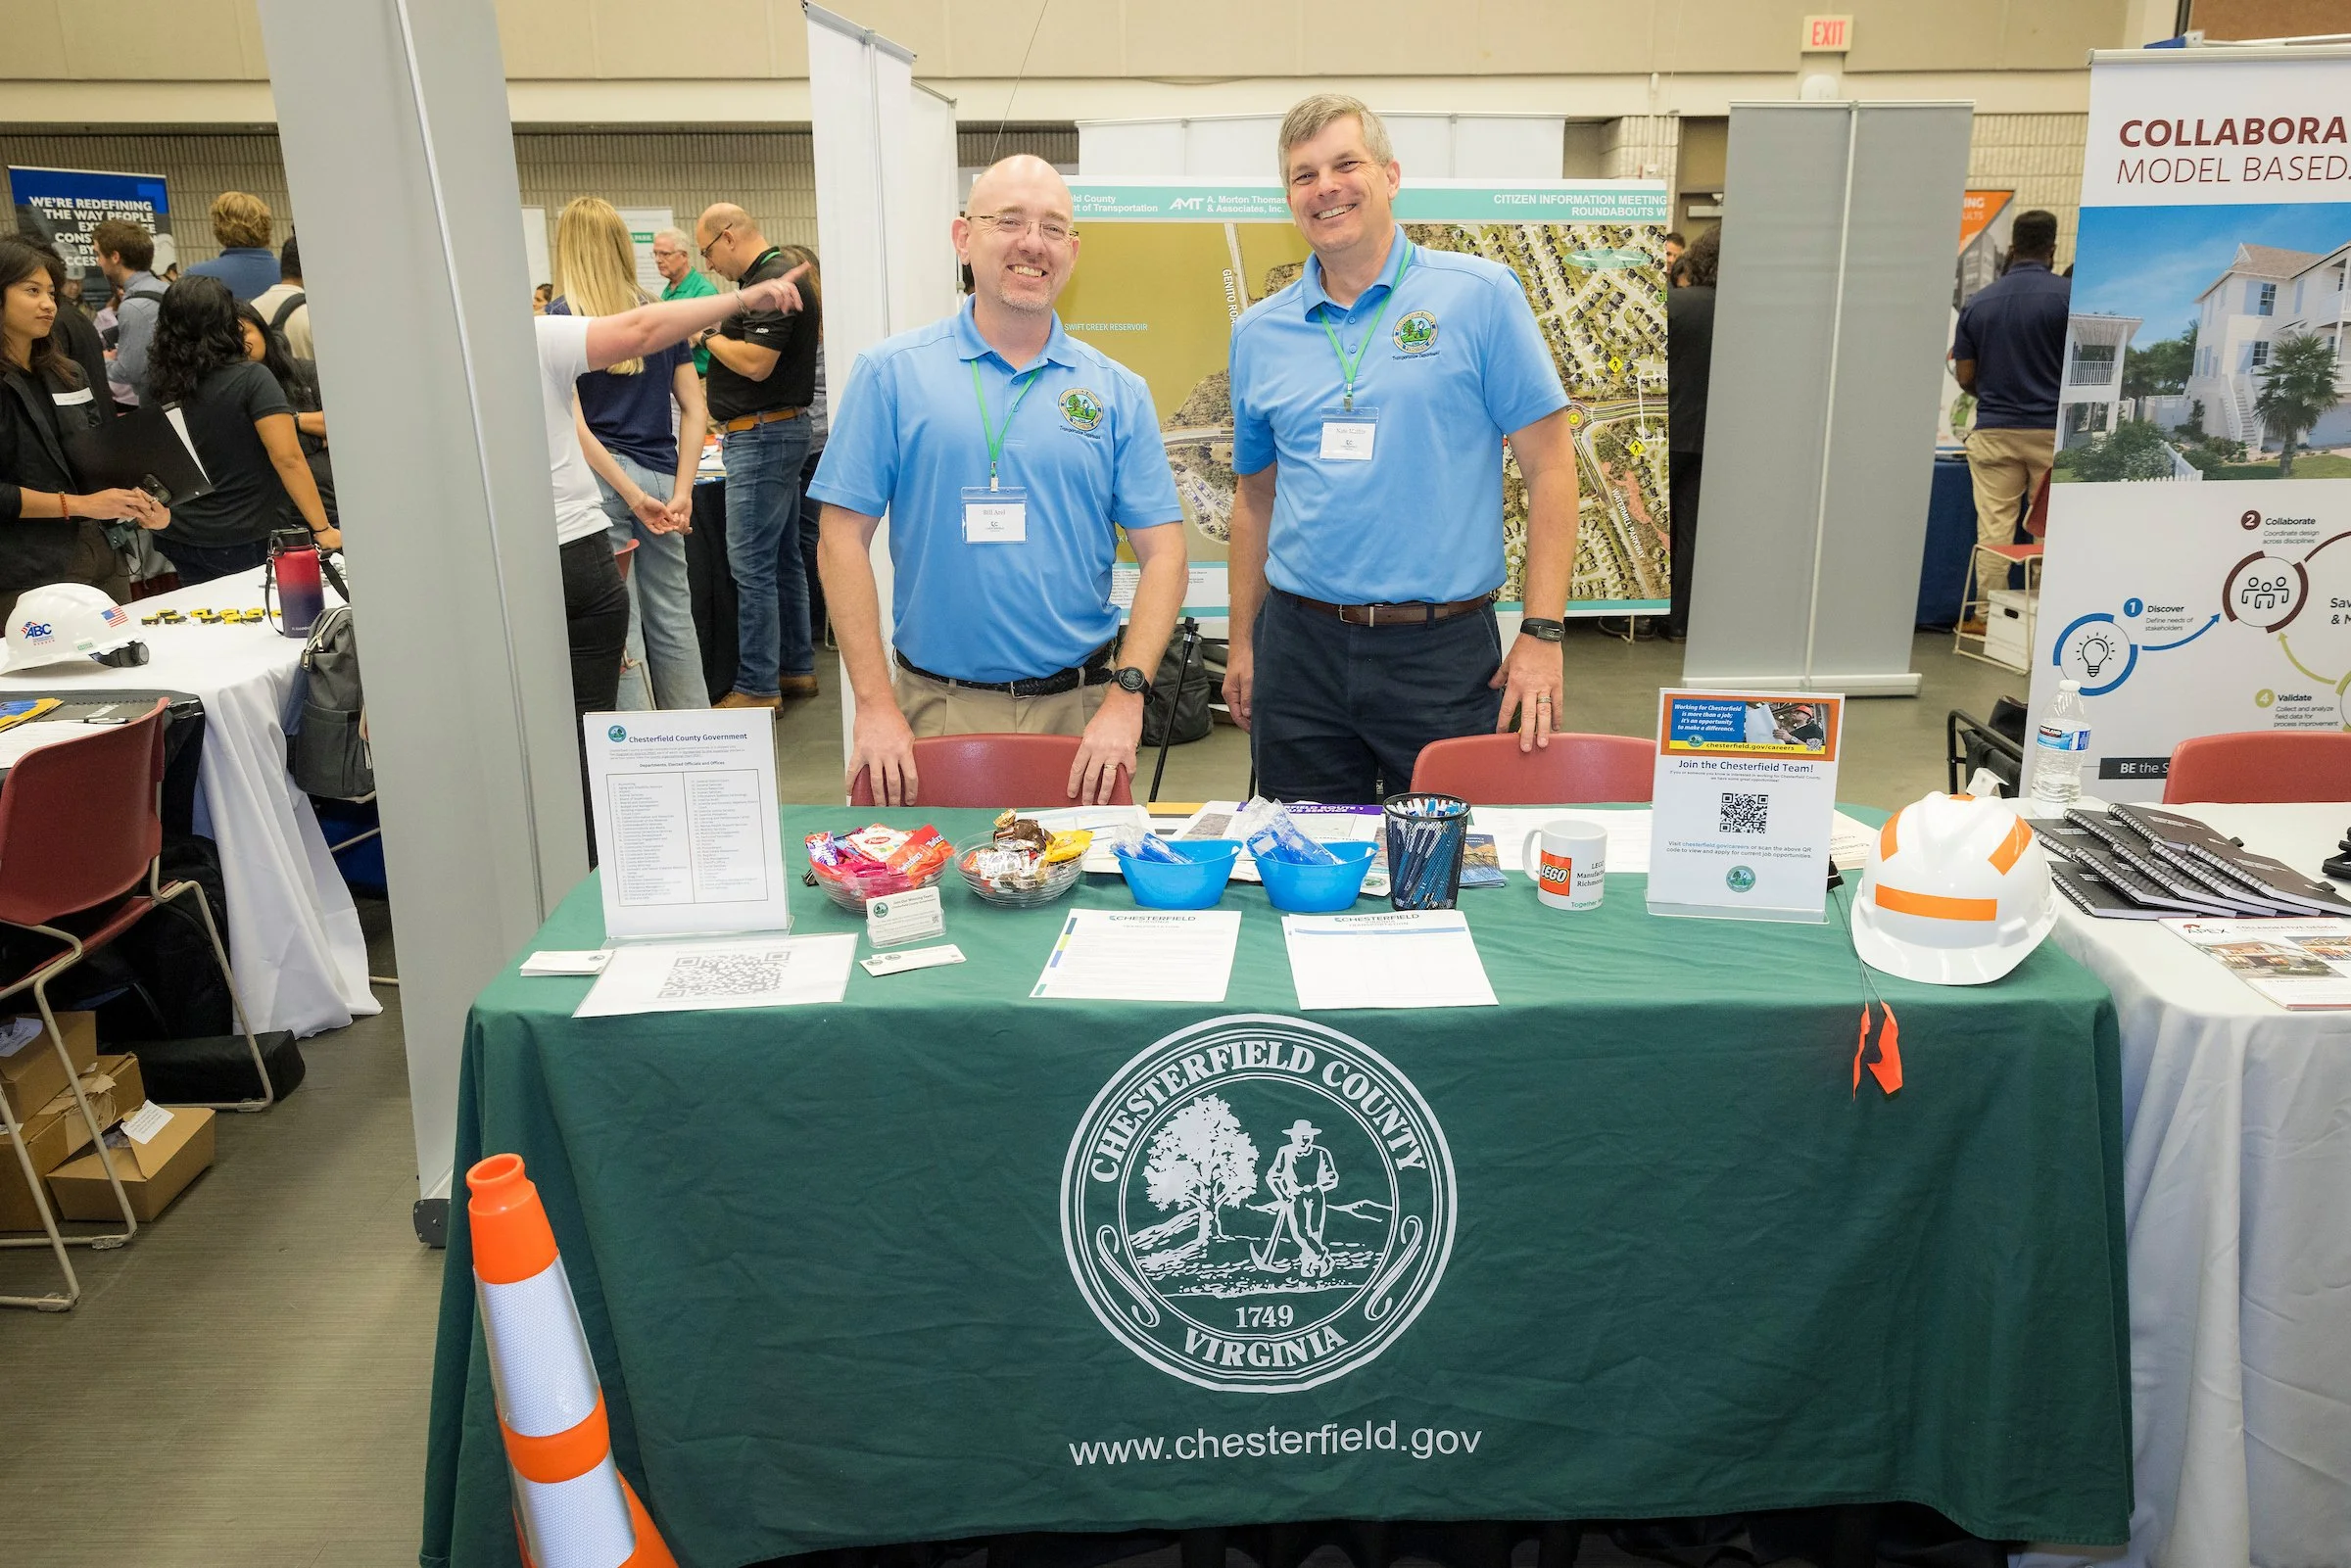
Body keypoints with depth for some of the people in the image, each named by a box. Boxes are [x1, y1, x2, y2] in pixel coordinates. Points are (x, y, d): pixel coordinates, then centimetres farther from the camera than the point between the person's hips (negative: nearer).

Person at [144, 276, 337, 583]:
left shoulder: (160, 385, 3)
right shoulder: (250, 379, -14)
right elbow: (287, 459, -21)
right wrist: (322, 529, -19)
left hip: (179, 537, 6)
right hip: (246, 543, -6)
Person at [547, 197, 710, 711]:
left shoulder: (560, 318, -3)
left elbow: (573, 424, -11)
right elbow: (695, 409, 7)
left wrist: (633, 495, -11)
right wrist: (681, 492, 2)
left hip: (598, 477, -4)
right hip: (661, 475, 4)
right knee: (674, 620, 12)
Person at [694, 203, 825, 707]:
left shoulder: (772, 280, -16)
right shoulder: (773, 277, 16)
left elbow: (757, 362, -24)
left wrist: (709, 338, -9)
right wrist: (714, 337, 9)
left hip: (763, 434, -11)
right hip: (778, 431, 11)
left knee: (752, 564, -7)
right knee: (782, 559, 15)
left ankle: (757, 688, -1)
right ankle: (796, 668, 24)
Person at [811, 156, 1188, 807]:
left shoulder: (1118, 392, 4)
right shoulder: (892, 373, 1)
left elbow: (1163, 553, 2)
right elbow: (844, 538, -2)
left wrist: (1126, 696, -10)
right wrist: (875, 705, -9)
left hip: (1080, 707, 2)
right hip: (936, 707, -1)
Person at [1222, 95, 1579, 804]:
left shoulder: (1481, 295, -2)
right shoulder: (1259, 333, 9)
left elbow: (1549, 465, -3)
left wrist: (1542, 634, -10)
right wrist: (1242, 645, 13)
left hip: (1445, 649, -3)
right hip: (1299, 647, 3)